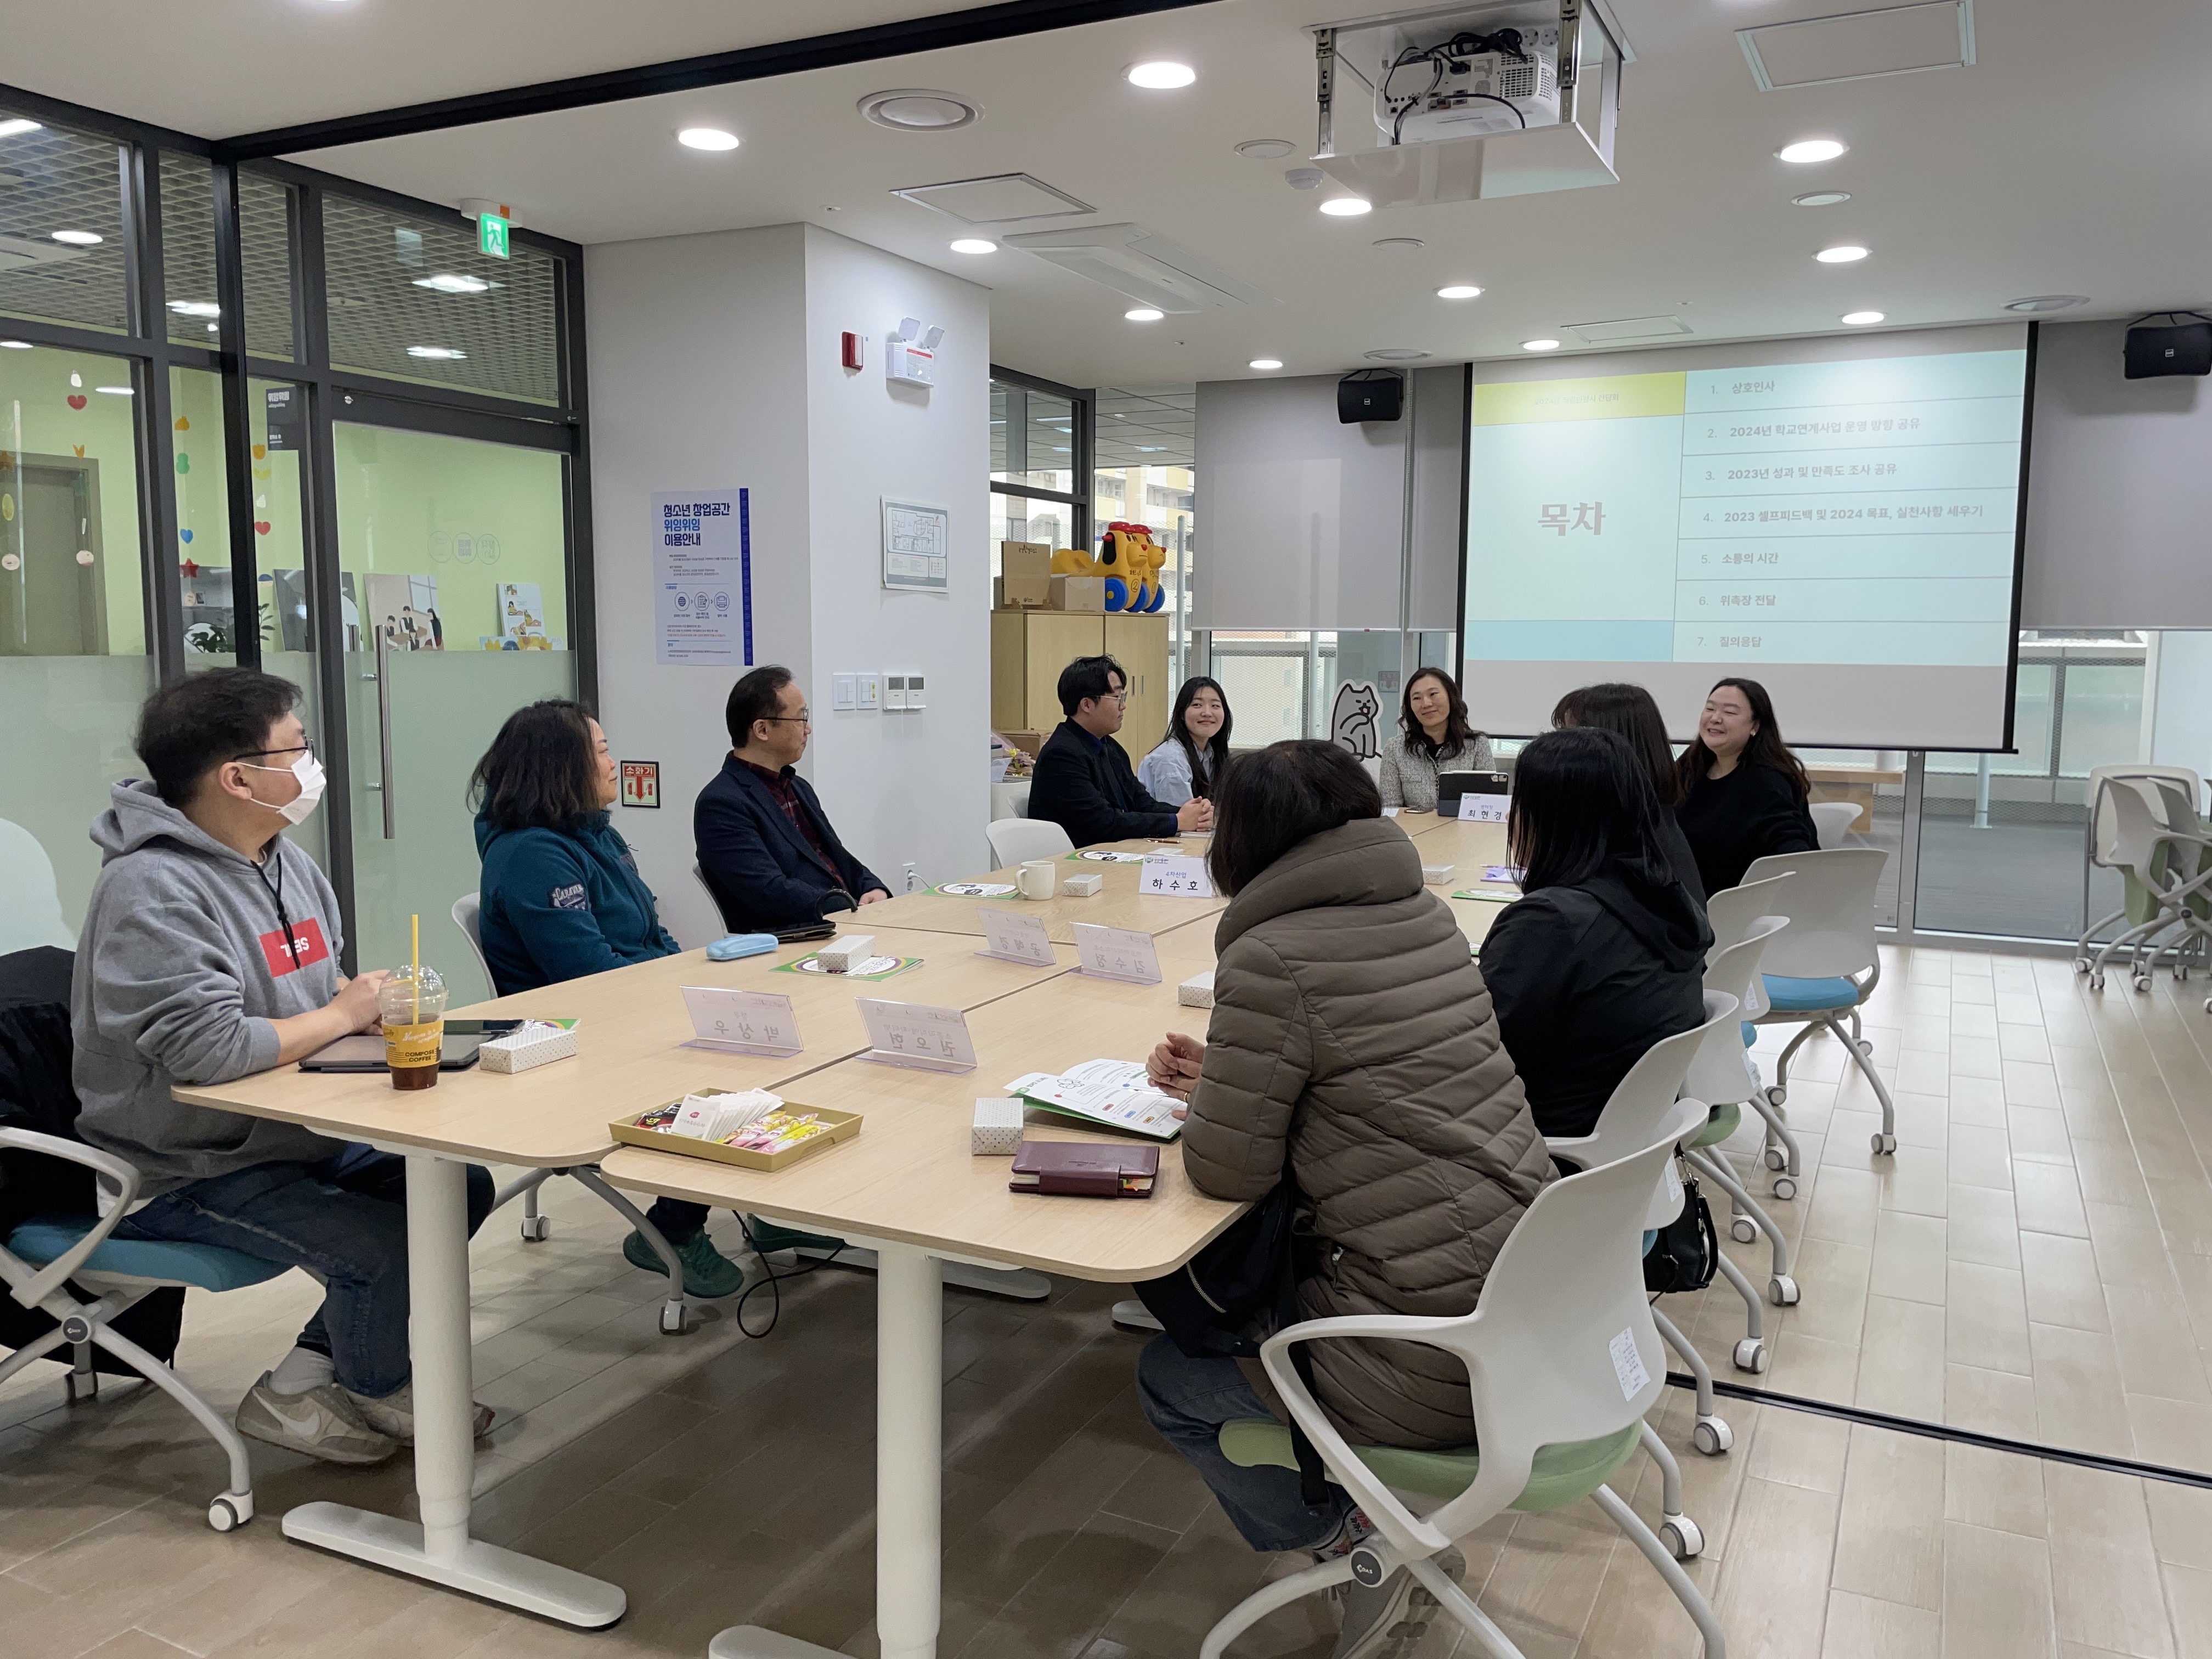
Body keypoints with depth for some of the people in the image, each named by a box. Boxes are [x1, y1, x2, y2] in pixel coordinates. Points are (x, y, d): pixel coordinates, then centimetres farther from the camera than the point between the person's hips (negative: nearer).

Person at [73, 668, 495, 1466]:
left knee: (460, 1187, 3)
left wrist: (383, 1006, -6)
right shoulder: (150, 890, -22)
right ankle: (376, 1393, 9)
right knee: (386, 1244, -24)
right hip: (183, 1177, -9)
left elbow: (323, 997, 18)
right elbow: (207, 1048, -34)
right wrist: (342, 1016, -18)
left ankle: (306, 1375, 11)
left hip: (295, 1138, 10)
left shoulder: (288, 863, 7)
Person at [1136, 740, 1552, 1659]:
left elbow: (1229, 1171, -10)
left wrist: (1207, 1107, 10)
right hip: (1535, 1304, 8)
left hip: (1434, 1359, -8)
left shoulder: (1274, 960, -18)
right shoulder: (1422, 912, 5)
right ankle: (1386, 1531, 25)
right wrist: (1227, 1077, 15)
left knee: (1169, 1380, 14)